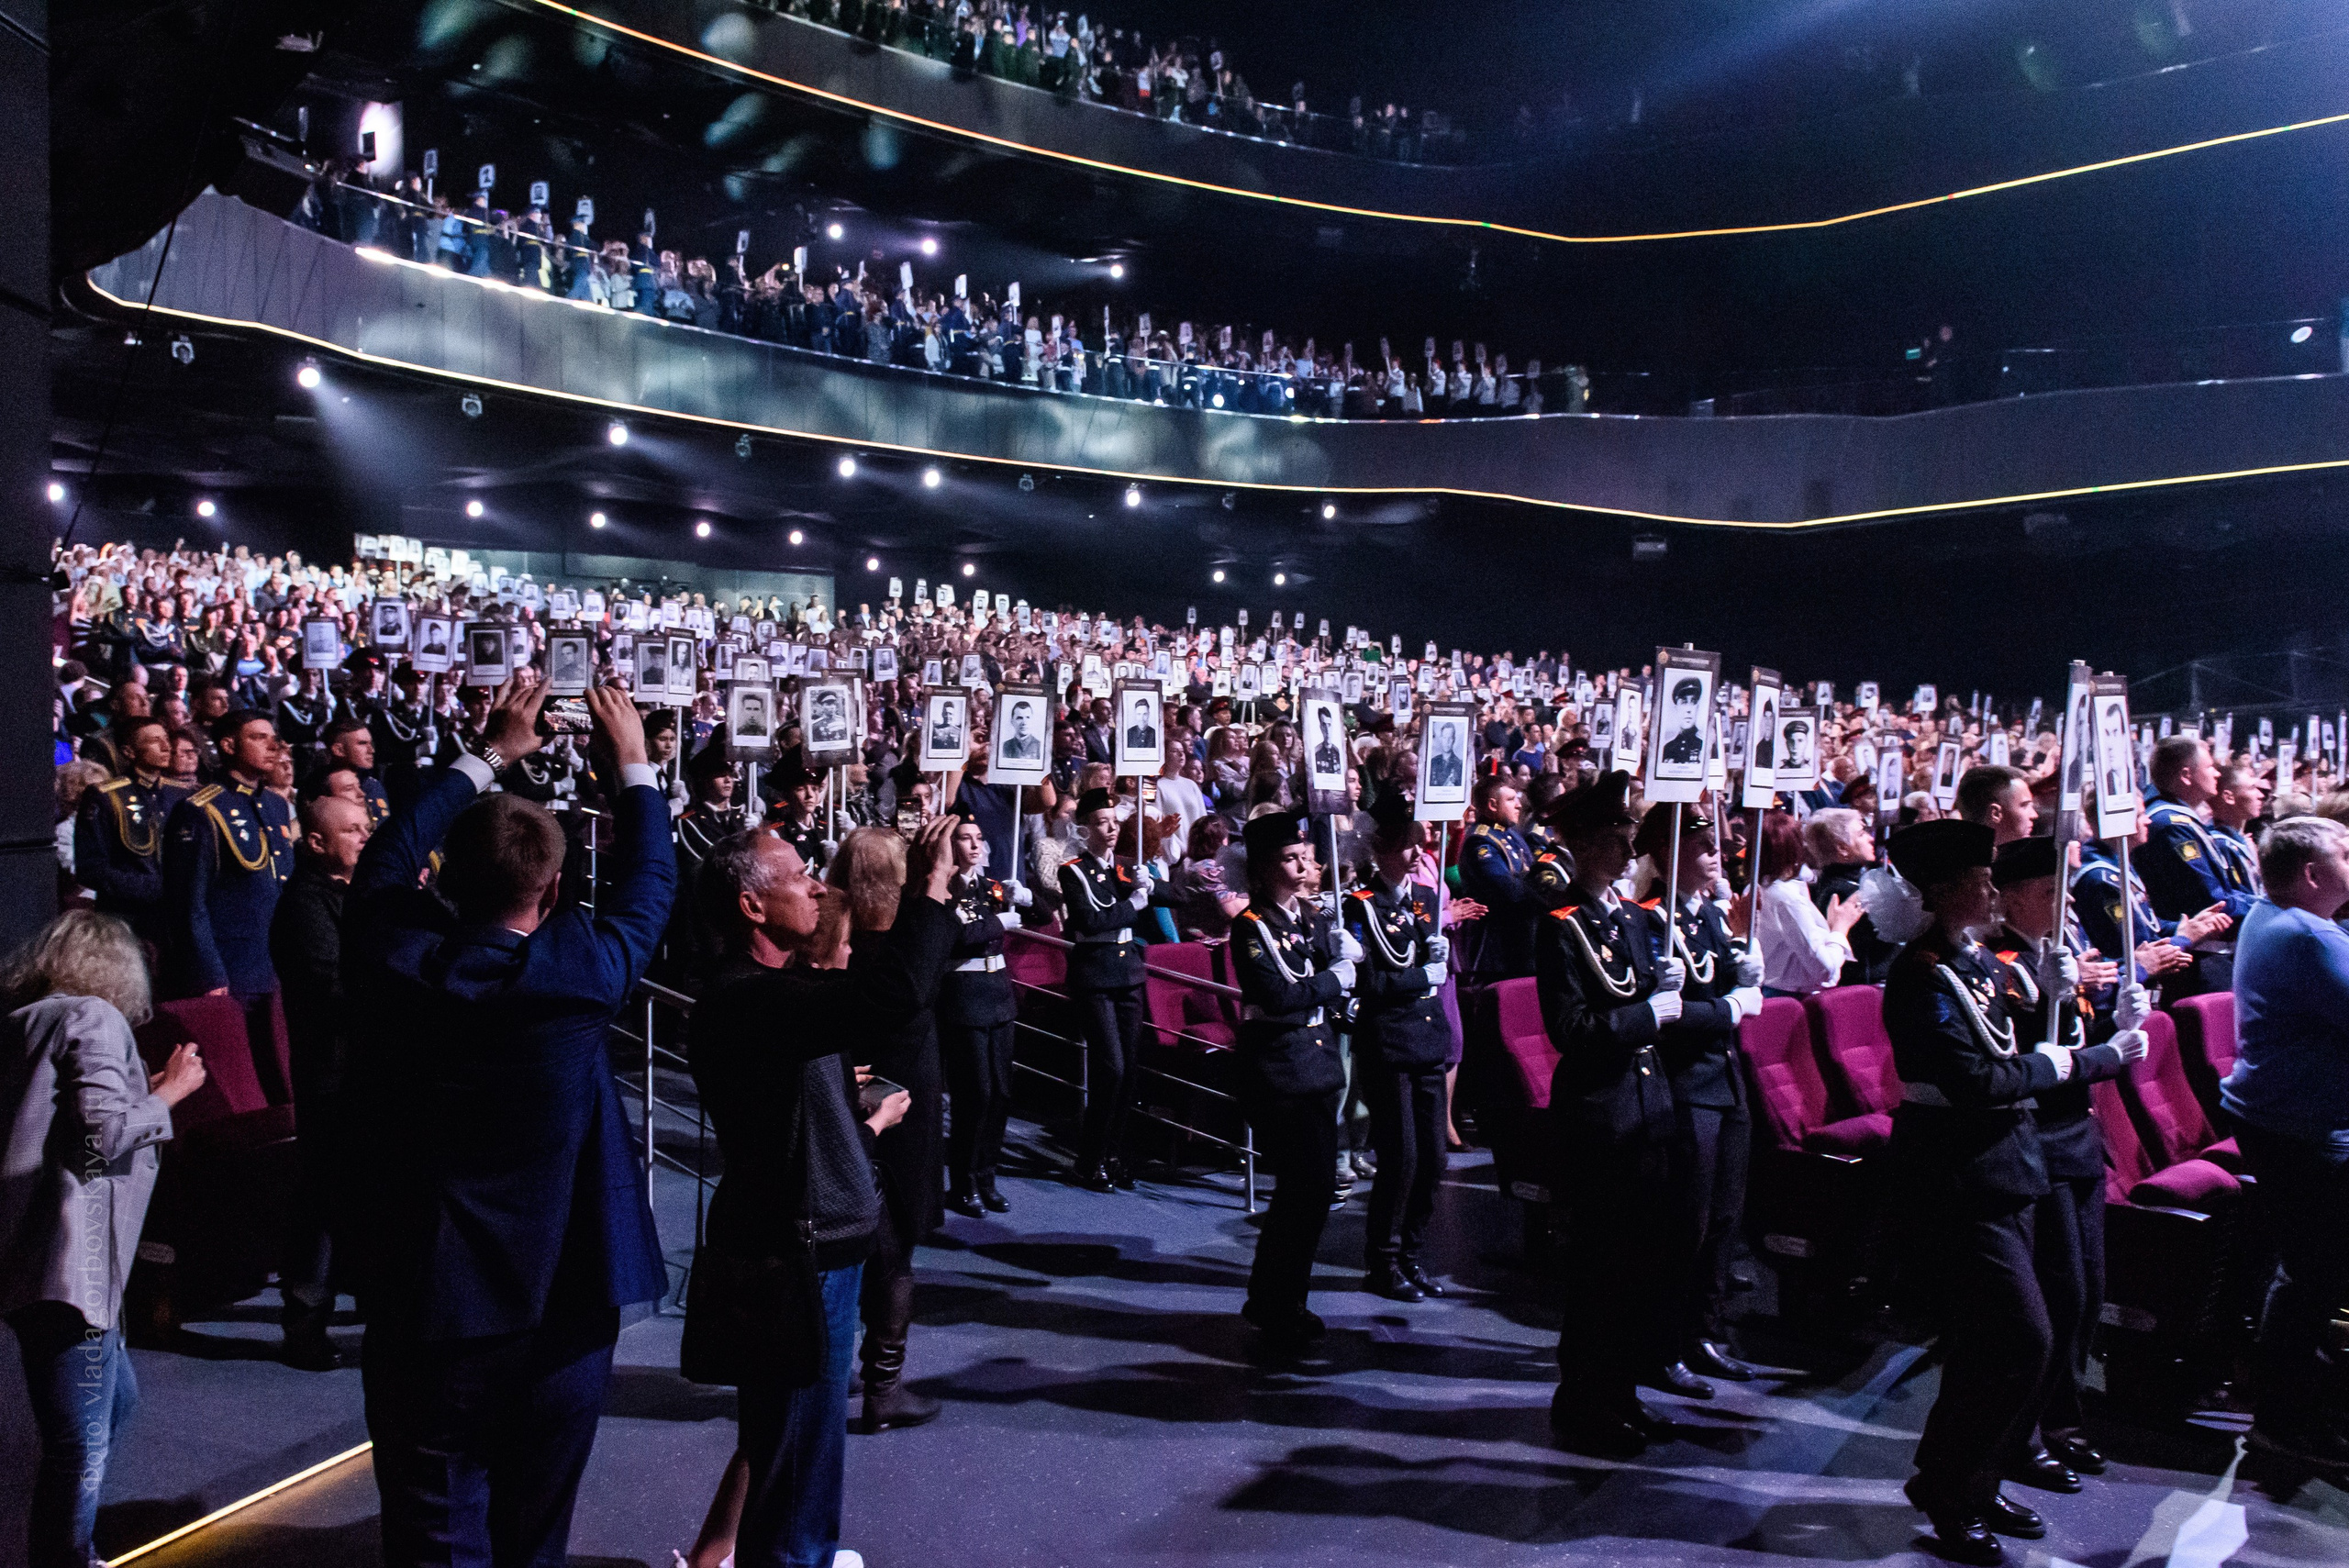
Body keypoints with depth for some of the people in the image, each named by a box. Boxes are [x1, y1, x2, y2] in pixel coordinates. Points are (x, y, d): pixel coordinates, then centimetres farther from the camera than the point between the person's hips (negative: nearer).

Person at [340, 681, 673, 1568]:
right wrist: (631, 768, 15)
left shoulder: (390, 958, -12)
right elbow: (648, 886, 2)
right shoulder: (582, 969, -17)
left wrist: (488, 757, 17)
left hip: (421, 1304, 1)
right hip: (559, 1303, -1)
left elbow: (387, 860, 8)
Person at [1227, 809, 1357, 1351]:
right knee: (1304, 1186, -6)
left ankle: (1275, 1300, 27)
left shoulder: (1315, 919, 11)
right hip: (1275, 1068, -7)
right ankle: (1278, 1311, 10)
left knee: (1315, 1186, 11)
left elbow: (1338, 990, 6)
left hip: (1318, 1062, 7)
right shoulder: (1250, 926, -10)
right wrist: (1334, 980, -9)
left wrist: (1345, 956, -12)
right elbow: (1279, 995, -20)